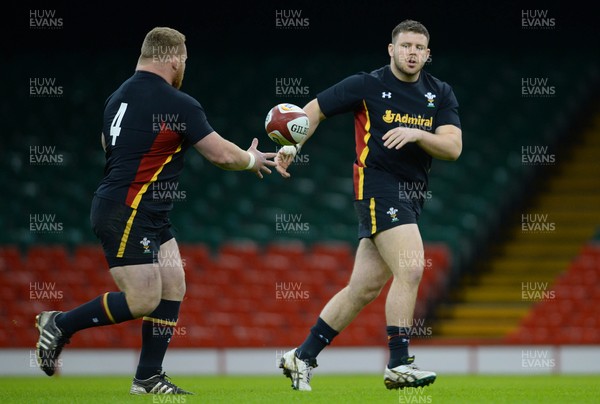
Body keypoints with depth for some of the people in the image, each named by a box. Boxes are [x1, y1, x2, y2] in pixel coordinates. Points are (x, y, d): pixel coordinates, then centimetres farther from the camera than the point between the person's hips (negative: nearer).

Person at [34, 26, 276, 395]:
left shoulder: (119, 97, 11)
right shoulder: (177, 104, -15)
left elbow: (107, 144, 26)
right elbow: (221, 154, -10)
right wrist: (252, 160, 12)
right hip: (125, 214, -10)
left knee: (173, 289, 8)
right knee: (144, 301, -9)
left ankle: (148, 378, 10)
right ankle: (60, 325, 3)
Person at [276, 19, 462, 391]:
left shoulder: (441, 95, 7)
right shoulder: (367, 85, -3)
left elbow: (453, 147, -5)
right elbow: (315, 109, 7)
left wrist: (416, 134, -20)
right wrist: (292, 146, -4)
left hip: (411, 197, 6)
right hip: (378, 187, -6)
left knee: (365, 287, 5)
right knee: (411, 268, -22)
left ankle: (302, 357, 15)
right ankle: (399, 364, -19)